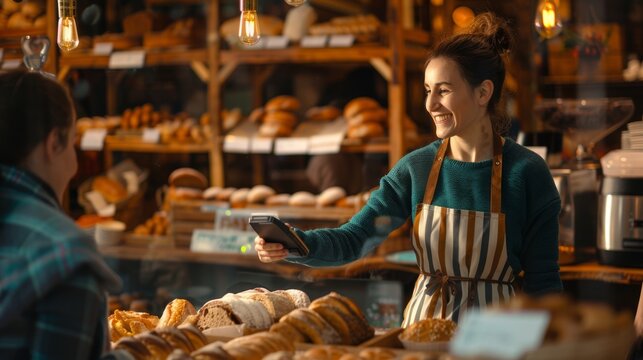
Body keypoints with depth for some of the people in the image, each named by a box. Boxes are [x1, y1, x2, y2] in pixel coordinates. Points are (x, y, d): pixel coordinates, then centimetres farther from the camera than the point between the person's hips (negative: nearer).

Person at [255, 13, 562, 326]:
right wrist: (294, 243, -18)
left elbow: (542, 280, -2)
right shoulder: (416, 168, 2)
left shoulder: (527, 173, -6)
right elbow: (354, 238, -1)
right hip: (422, 324, 2)